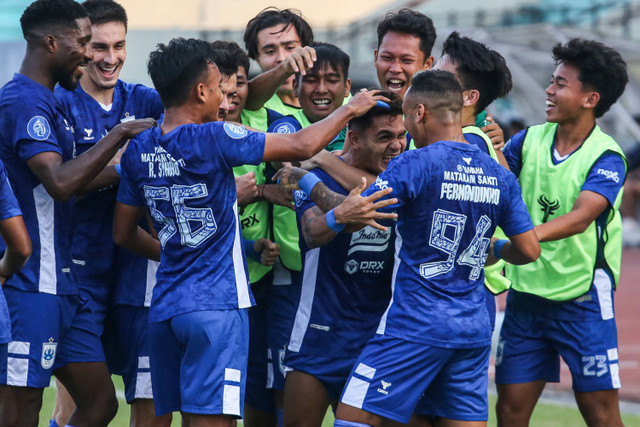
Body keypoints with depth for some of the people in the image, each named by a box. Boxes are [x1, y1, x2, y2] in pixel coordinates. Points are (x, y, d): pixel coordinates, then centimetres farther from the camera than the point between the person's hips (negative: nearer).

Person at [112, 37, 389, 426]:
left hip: (165, 306, 7)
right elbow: (302, 147, -8)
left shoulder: (139, 150, 8)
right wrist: (350, 110, 8)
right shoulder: (213, 138, -13)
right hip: (215, 305, -7)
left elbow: (124, 234, 16)